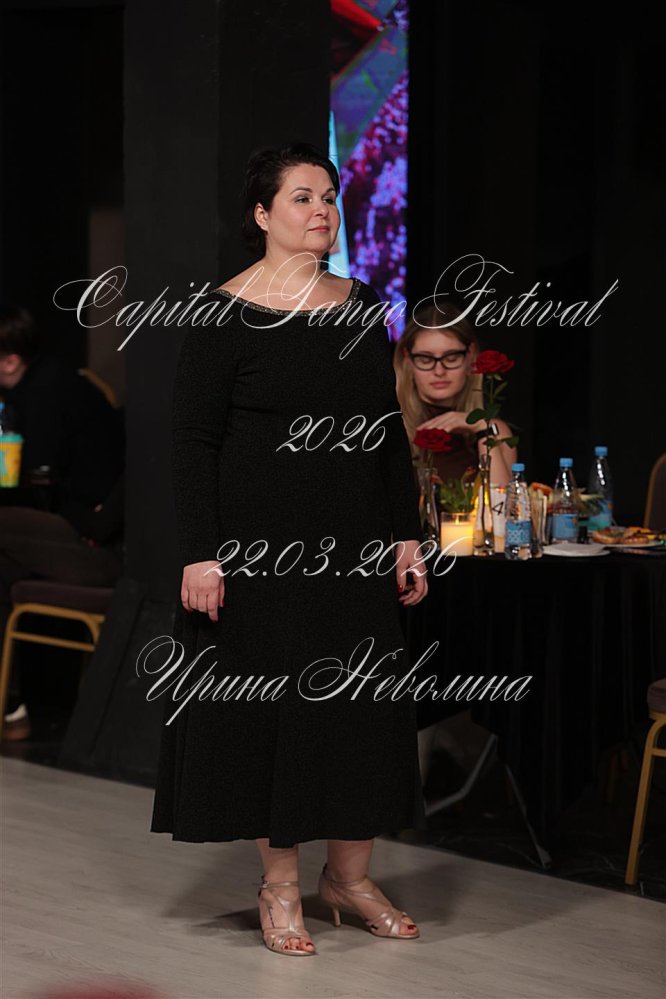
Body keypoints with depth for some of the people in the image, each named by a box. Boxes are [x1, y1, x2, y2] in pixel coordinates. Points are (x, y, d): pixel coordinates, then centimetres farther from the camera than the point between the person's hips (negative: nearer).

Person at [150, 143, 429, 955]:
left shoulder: (361, 307, 8)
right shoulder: (224, 315, -8)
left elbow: (389, 430, 11)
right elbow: (193, 440, -9)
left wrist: (406, 536, 7)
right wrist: (198, 554, -15)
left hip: (352, 542, 5)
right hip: (260, 543, -5)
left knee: (364, 698, 6)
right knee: (269, 700, 1)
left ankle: (349, 874, 21)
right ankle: (280, 885, 15)